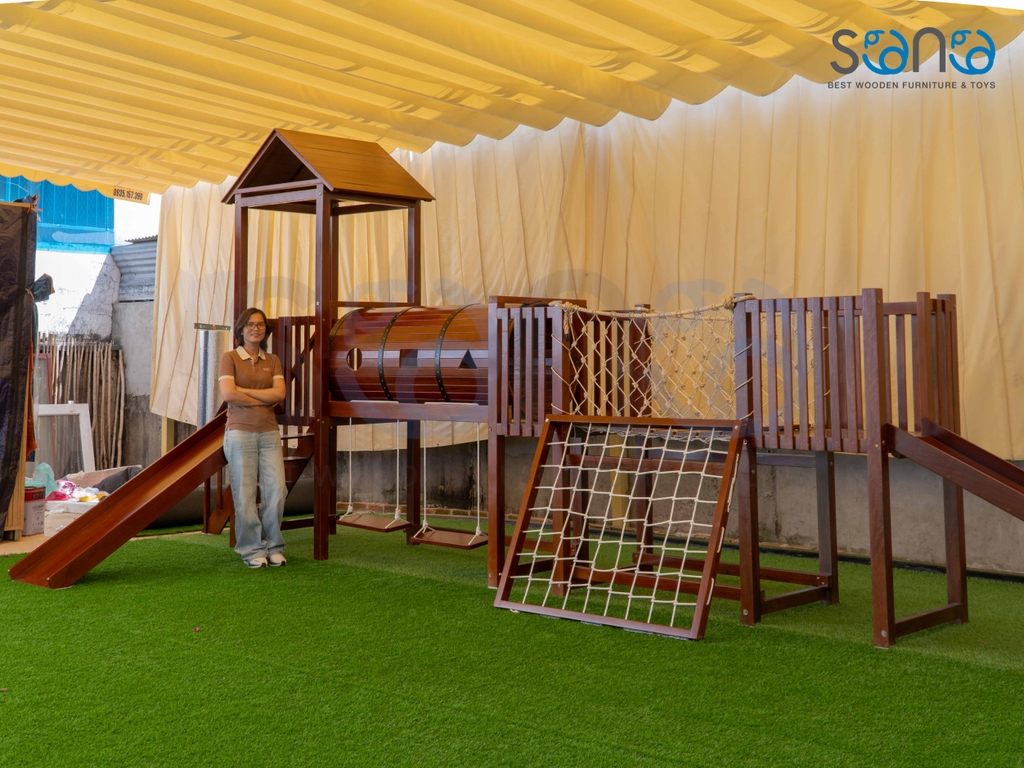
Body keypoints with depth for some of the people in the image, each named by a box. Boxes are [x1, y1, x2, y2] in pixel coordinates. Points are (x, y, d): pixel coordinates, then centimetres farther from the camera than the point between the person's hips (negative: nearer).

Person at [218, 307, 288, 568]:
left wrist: (244, 391, -8)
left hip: (269, 432, 3)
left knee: (276, 490, -1)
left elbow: (279, 393, -2)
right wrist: (264, 400, -5)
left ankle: (273, 547, 14)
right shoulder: (230, 358, 2)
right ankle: (252, 550, 9)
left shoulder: (272, 360, 13)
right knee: (245, 494, -2)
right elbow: (228, 394, -13)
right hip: (240, 432, -3)